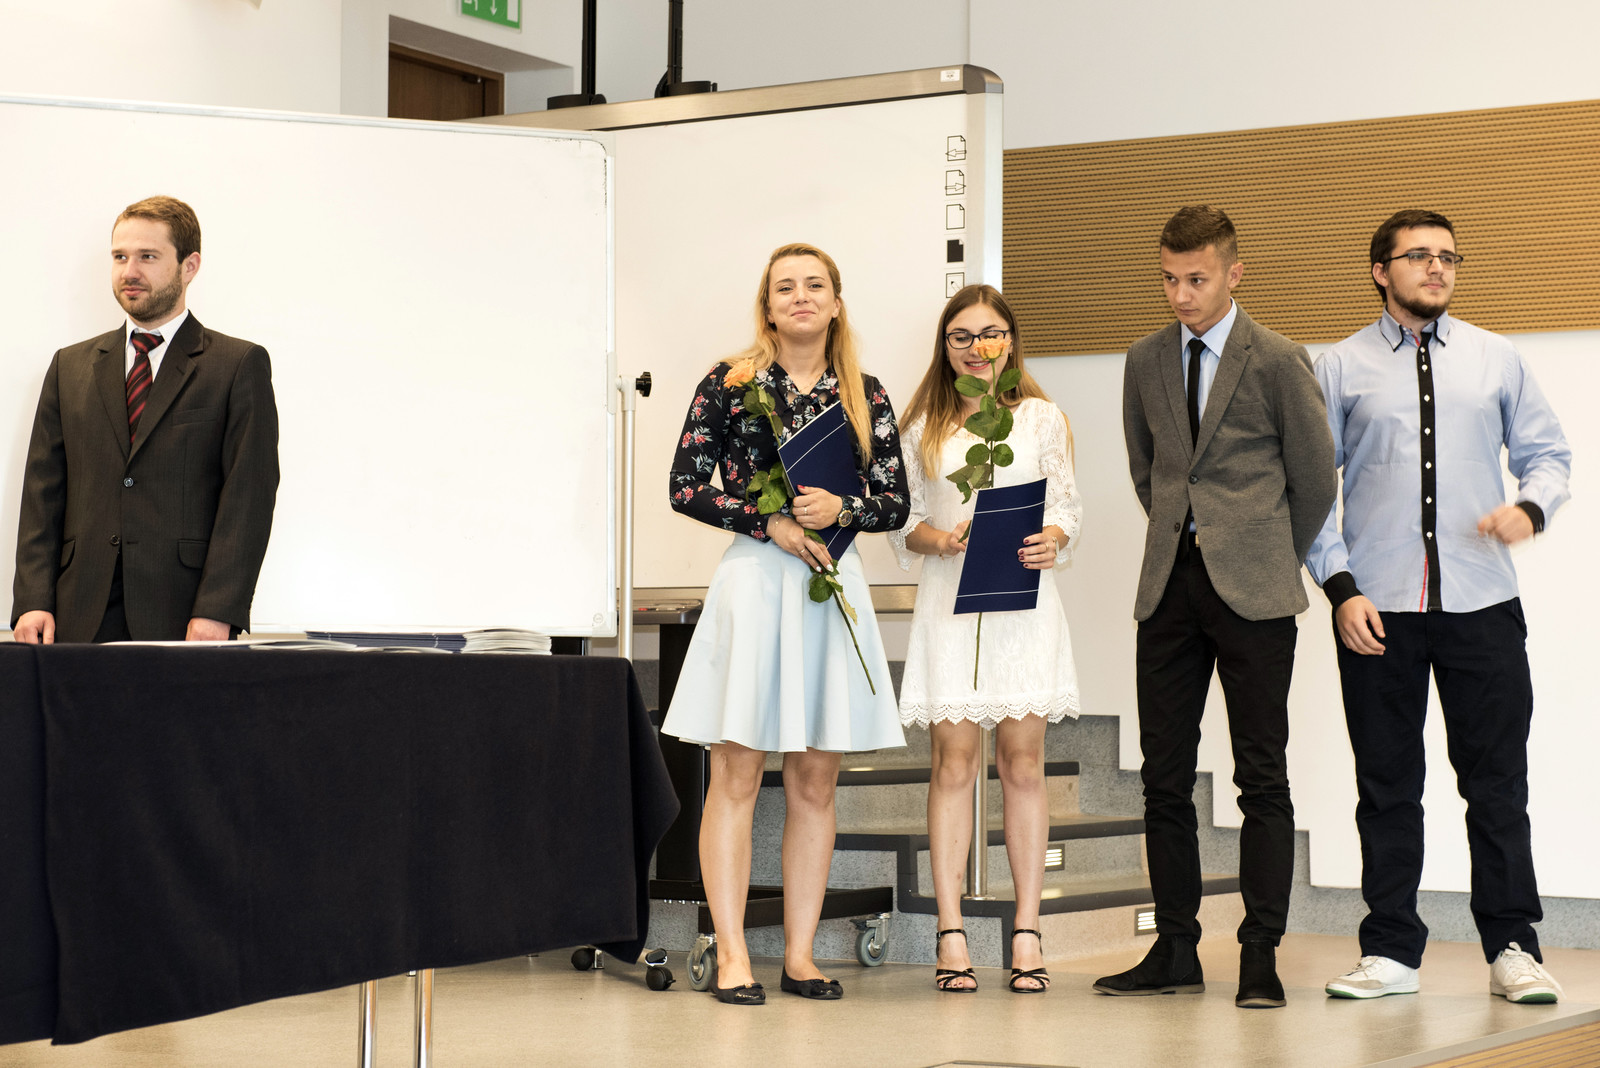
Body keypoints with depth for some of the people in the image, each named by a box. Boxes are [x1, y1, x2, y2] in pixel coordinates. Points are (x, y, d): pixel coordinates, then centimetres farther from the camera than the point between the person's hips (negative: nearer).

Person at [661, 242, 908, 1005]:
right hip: (753, 579, -3)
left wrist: (840, 508, -13)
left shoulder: (865, 396, 9)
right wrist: (772, 524, -12)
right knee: (737, 775, -4)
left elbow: (896, 501, 7)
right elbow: (685, 487, -2)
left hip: (831, 584, 3)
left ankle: (800, 954, 12)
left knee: (815, 782, 6)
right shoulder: (729, 384, 2)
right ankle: (731, 955, -1)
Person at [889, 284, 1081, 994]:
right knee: (954, 761, -3)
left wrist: (1050, 541, -15)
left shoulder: (1041, 419, 9)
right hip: (950, 602, 0)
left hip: (1024, 602, 0)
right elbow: (900, 517, 10)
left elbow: (1066, 506, 6)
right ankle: (951, 933, -2)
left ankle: (1027, 934, 2)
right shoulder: (923, 427, 11)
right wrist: (938, 540, -11)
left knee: (1023, 761, -1)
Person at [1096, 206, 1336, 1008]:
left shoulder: (1278, 361, -3)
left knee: (1261, 777, -3)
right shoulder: (1145, 361, 11)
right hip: (1170, 584, 5)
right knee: (1164, 776, 4)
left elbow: (1315, 478, 4)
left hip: (1251, 590, -4)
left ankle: (1260, 956, 2)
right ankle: (1175, 950, 11)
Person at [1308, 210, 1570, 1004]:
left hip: (1481, 603, 1)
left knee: (1497, 781, 2)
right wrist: (1340, 588, -5)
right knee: (1386, 785, 5)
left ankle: (1512, 948, 11)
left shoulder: (1496, 359, 10)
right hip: (1378, 609, -1)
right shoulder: (1339, 369, 5)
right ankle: (1390, 952, 13)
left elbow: (1548, 453, 14)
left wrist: (1531, 507, -9)